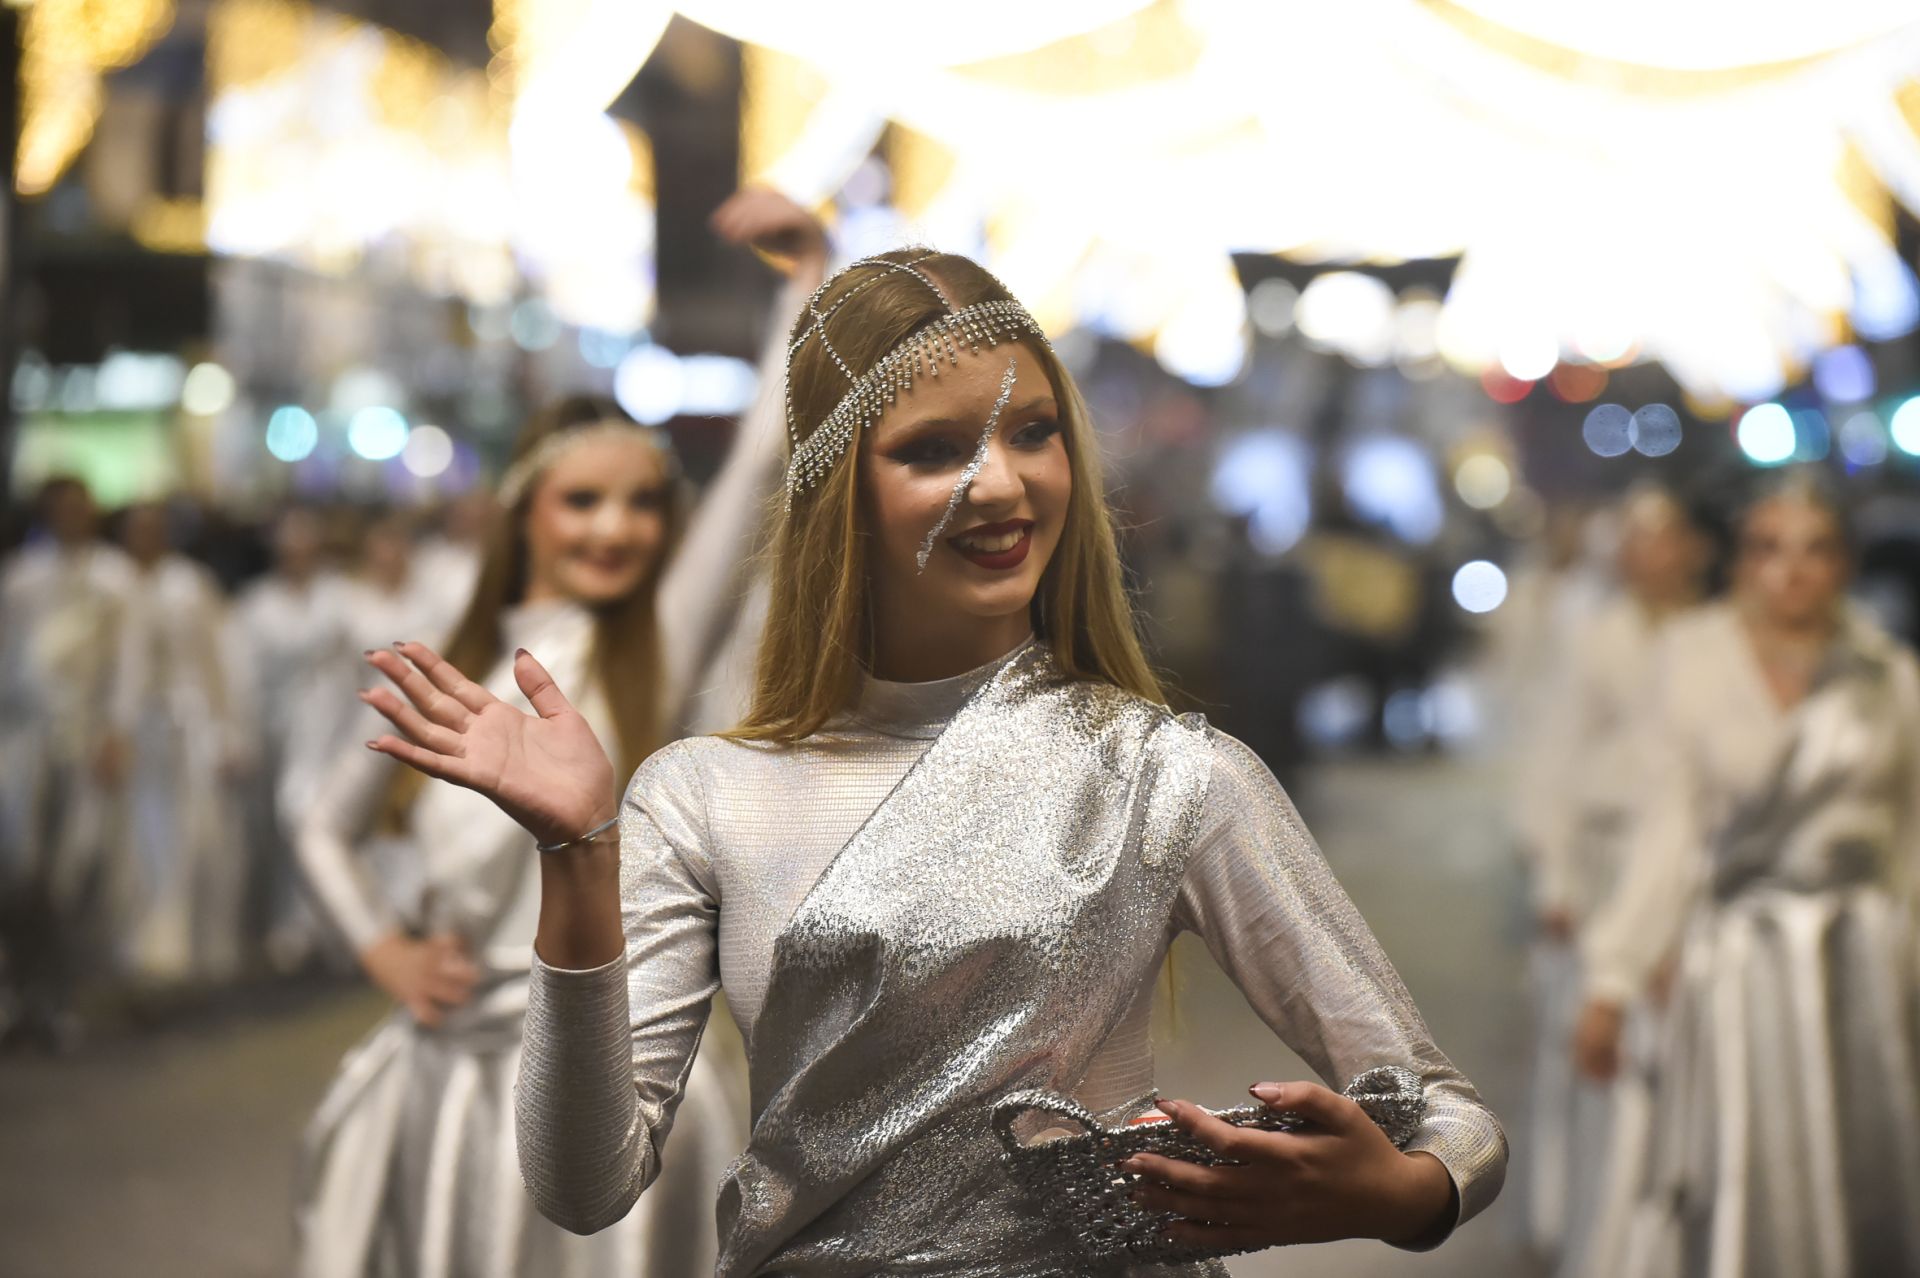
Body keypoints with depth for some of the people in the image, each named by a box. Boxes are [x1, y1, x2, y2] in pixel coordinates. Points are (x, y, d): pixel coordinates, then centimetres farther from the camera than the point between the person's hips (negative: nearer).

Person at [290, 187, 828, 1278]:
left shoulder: (662, 646, -2)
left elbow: (763, 456, -10)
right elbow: (328, 831, 20)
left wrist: (811, 265, -12)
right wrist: (386, 952, 5)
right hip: (450, 1058, 3)